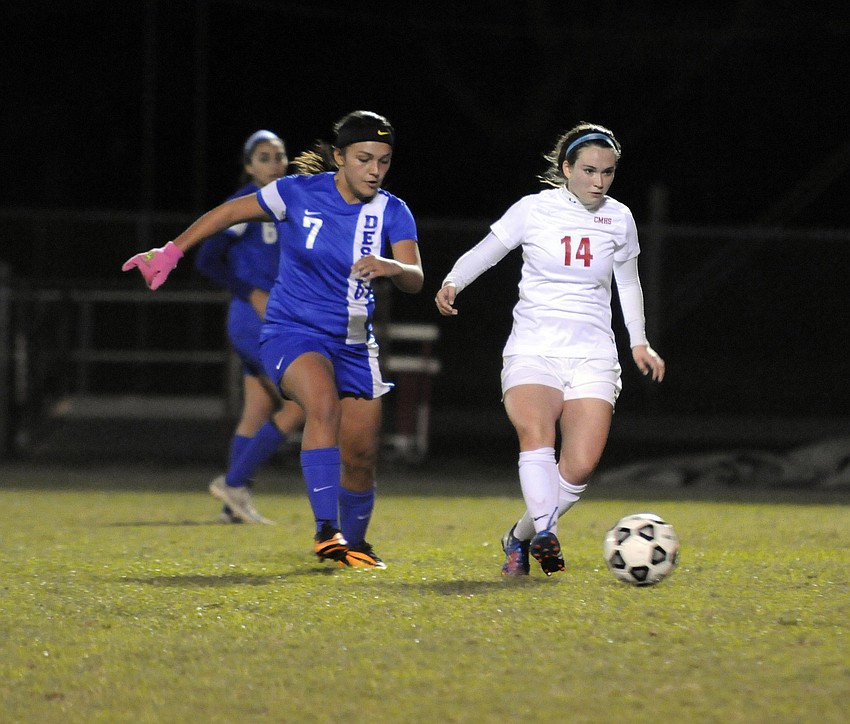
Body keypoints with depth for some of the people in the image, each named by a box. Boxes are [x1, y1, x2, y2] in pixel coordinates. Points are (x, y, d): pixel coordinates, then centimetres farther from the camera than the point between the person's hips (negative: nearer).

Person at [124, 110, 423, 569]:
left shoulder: (392, 213, -4)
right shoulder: (299, 194, -11)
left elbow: (415, 280, -15)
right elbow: (230, 213, 2)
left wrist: (389, 267, -38)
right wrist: (171, 252, 3)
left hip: (353, 343, 4)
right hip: (292, 333, -4)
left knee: (361, 454, 4)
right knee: (323, 402, -34)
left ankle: (353, 543, 32)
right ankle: (326, 530, -39)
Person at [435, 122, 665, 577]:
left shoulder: (619, 219, 8)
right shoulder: (535, 209, -1)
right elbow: (484, 253, 4)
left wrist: (639, 342, 17)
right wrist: (452, 283, -15)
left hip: (592, 356, 2)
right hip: (532, 350, -2)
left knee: (581, 466, -13)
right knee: (536, 434, -31)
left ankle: (520, 538, 9)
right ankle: (545, 531, -40)